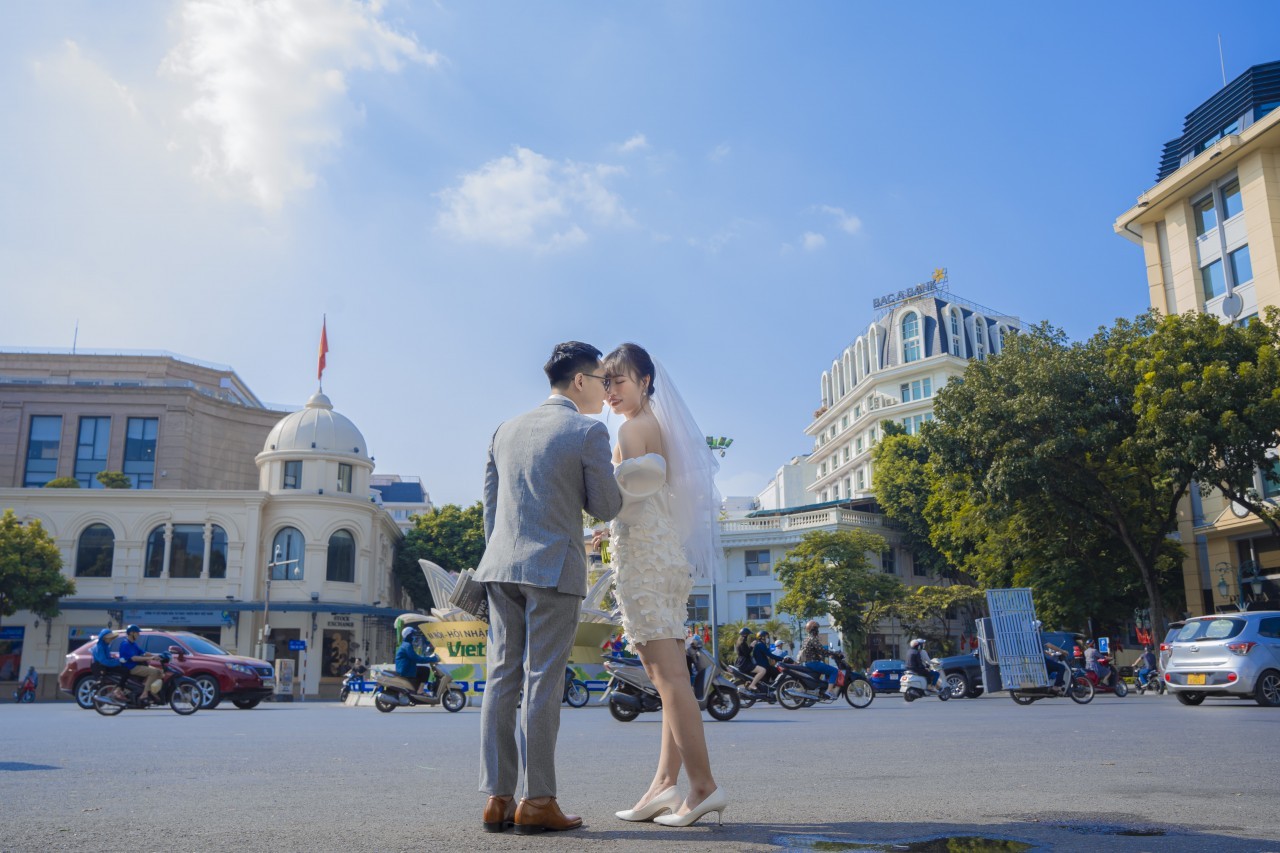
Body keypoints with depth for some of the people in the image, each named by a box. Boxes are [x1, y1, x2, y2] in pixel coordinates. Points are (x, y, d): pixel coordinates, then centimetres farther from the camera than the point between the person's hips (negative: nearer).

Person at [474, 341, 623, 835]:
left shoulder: (506, 431, 14)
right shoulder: (588, 432, -5)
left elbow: (490, 505, 15)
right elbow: (606, 508, -4)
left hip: (502, 567, 6)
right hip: (554, 569, -6)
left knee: (502, 679, 6)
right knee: (542, 682, -2)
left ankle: (497, 798, 9)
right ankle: (536, 802, 2)